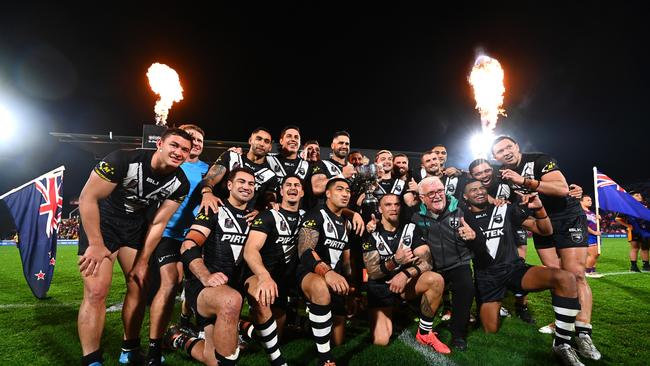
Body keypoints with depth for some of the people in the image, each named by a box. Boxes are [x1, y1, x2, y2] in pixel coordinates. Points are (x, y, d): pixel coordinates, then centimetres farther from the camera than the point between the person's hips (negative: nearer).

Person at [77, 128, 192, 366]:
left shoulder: (180, 184, -15)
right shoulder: (124, 160, -28)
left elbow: (158, 223, -7)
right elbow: (87, 197, -20)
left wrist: (142, 261, -6)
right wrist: (96, 244, -19)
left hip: (135, 224, 4)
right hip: (101, 221, -4)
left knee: (139, 287, 4)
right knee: (96, 291, -12)